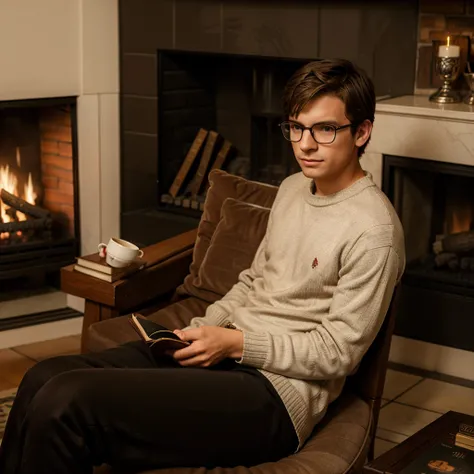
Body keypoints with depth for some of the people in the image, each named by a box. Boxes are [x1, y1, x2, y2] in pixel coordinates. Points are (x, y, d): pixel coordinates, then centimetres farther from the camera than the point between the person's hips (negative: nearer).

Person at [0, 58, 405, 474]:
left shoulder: (373, 231, -14)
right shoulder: (293, 189, 13)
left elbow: (337, 353, -13)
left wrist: (235, 342, -15)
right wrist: (202, 330, 5)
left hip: (278, 393, -8)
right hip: (230, 352, 8)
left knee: (66, 404, -23)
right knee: (44, 379, -7)